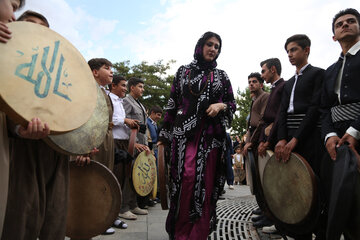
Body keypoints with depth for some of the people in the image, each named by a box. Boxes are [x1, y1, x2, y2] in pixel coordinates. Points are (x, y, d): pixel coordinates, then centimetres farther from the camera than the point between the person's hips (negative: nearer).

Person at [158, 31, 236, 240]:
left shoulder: (221, 76, 15)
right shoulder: (184, 71, 12)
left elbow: (232, 104, 16)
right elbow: (173, 104, 10)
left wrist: (221, 106, -8)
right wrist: (164, 135, 6)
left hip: (211, 134, 1)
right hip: (185, 132, -1)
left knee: (206, 182, 0)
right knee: (187, 177, -12)